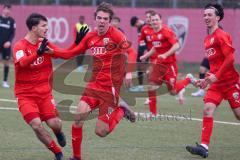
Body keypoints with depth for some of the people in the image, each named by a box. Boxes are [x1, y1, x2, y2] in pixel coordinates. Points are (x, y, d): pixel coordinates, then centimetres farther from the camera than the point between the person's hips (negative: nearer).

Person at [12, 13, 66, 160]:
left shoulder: (44, 43, 4)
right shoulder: (20, 46, -13)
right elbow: (22, 63, -34)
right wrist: (38, 53, -51)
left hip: (44, 92, 4)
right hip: (25, 94, -4)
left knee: (55, 124, -11)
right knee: (36, 125, -20)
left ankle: (58, 132, 27)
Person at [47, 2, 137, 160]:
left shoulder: (116, 34, -10)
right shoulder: (90, 37, 7)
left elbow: (131, 52, -22)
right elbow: (70, 53, 16)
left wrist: (128, 72, -38)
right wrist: (52, 50, 2)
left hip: (110, 87, -4)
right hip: (94, 84, 4)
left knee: (101, 132, -8)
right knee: (79, 116, -19)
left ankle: (121, 111, 21)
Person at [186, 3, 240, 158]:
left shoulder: (221, 35, -12)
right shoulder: (208, 39, 13)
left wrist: (216, 76, -19)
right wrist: (208, 79, 14)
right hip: (216, 82, 7)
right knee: (208, 109, -9)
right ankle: (204, 146, -15)